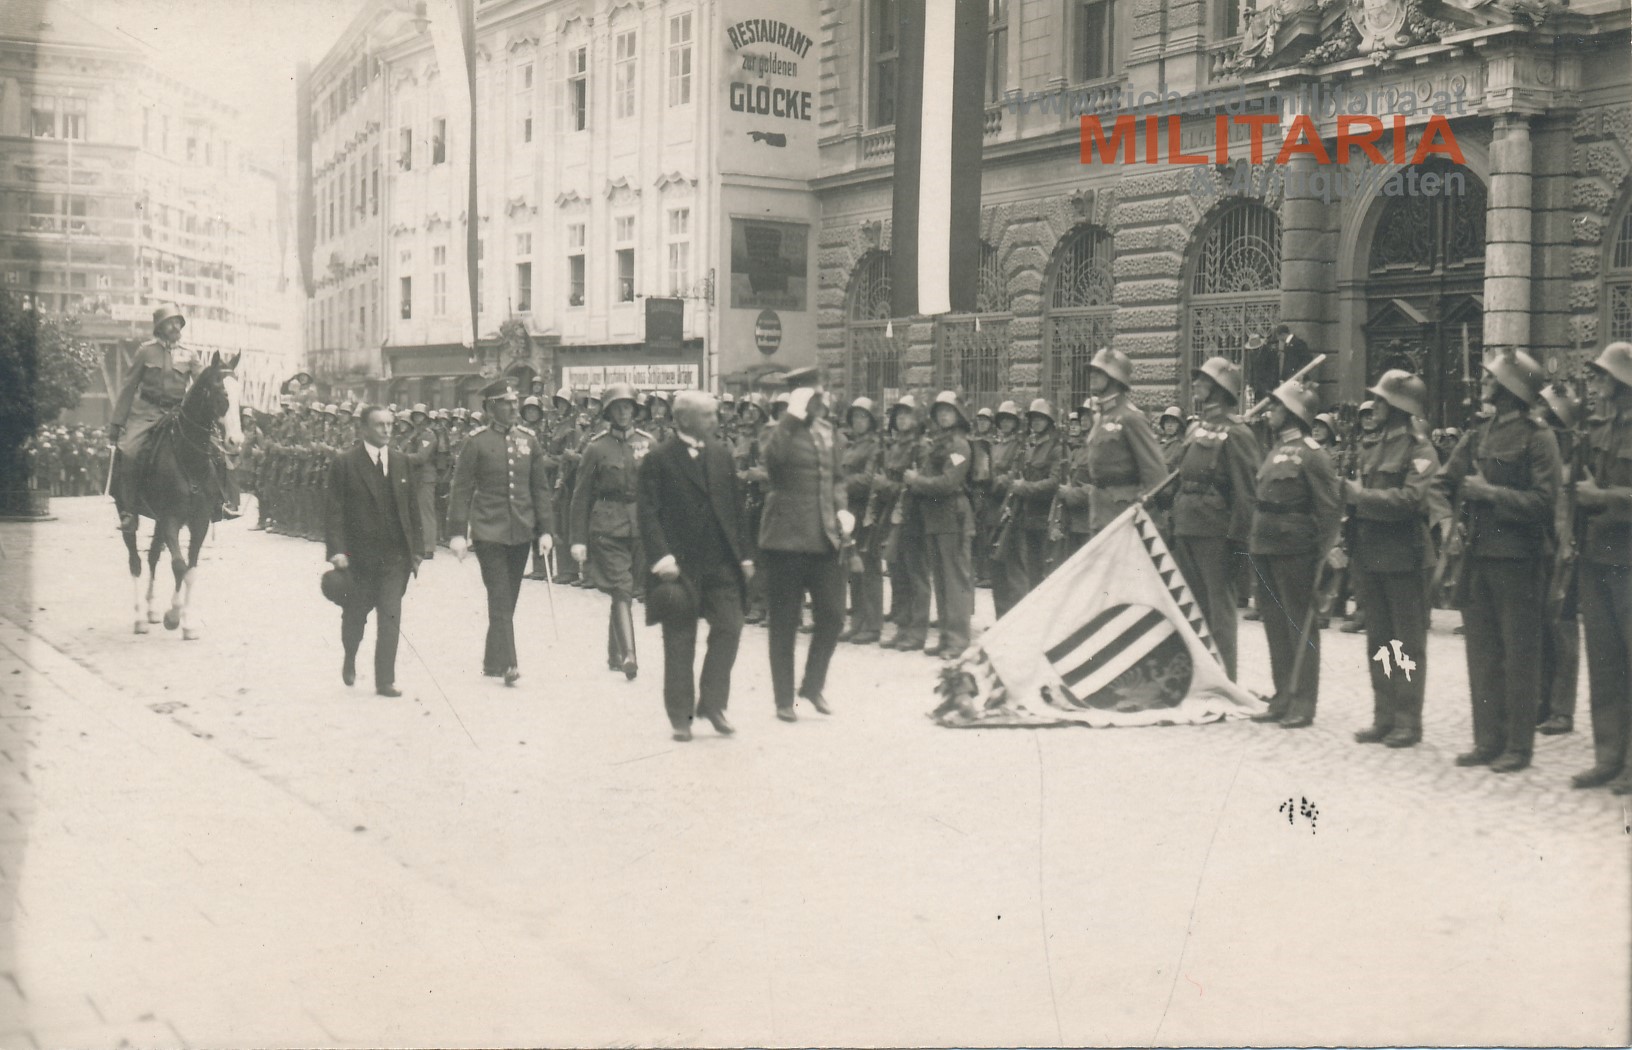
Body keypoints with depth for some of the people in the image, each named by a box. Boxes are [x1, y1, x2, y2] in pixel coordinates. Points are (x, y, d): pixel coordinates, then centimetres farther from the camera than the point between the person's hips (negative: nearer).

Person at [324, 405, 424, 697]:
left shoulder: (401, 461, 7)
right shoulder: (345, 463, -5)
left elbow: (411, 509, 10)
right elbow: (334, 511, -7)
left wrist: (415, 551, 8)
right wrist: (337, 550, -16)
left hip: (395, 555, 2)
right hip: (359, 555, -2)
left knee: (390, 617, -4)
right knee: (355, 614, 13)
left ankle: (385, 680, 1)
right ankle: (350, 658, 42)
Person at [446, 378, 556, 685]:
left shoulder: (528, 441, 8)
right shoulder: (477, 441, -4)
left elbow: (540, 488, 12)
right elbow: (461, 489, -3)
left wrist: (544, 529, 6)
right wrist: (457, 532, -8)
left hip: (521, 532, 4)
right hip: (489, 531, -4)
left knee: (508, 600, 10)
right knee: (500, 599, -9)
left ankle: (493, 661, 21)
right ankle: (506, 663, -10)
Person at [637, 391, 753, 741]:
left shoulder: (721, 453, 9)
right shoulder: (659, 459, -6)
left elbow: (735, 506, 13)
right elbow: (647, 512, -10)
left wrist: (743, 554, 9)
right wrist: (661, 557, -19)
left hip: (721, 561, 4)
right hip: (680, 564, -4)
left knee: (729, 627, -2)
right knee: (679, 641, 4)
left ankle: (712, 703, 13)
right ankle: (680, 715, 13)